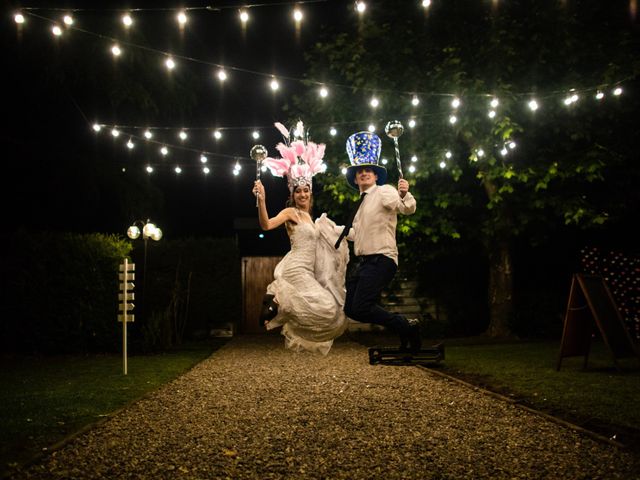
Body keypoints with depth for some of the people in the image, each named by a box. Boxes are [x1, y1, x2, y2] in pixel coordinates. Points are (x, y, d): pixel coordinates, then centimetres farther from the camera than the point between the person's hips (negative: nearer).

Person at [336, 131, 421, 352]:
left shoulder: (384, 192, -5)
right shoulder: (362, 202, 21)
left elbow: (408, 208, -24)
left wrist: (404, 195, -44)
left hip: (381, 259, -9)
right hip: (365, 261, 9)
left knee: (361, 308, -21)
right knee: (350, 308, 6)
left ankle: (407, 327, -4)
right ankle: (404, 326, 12)